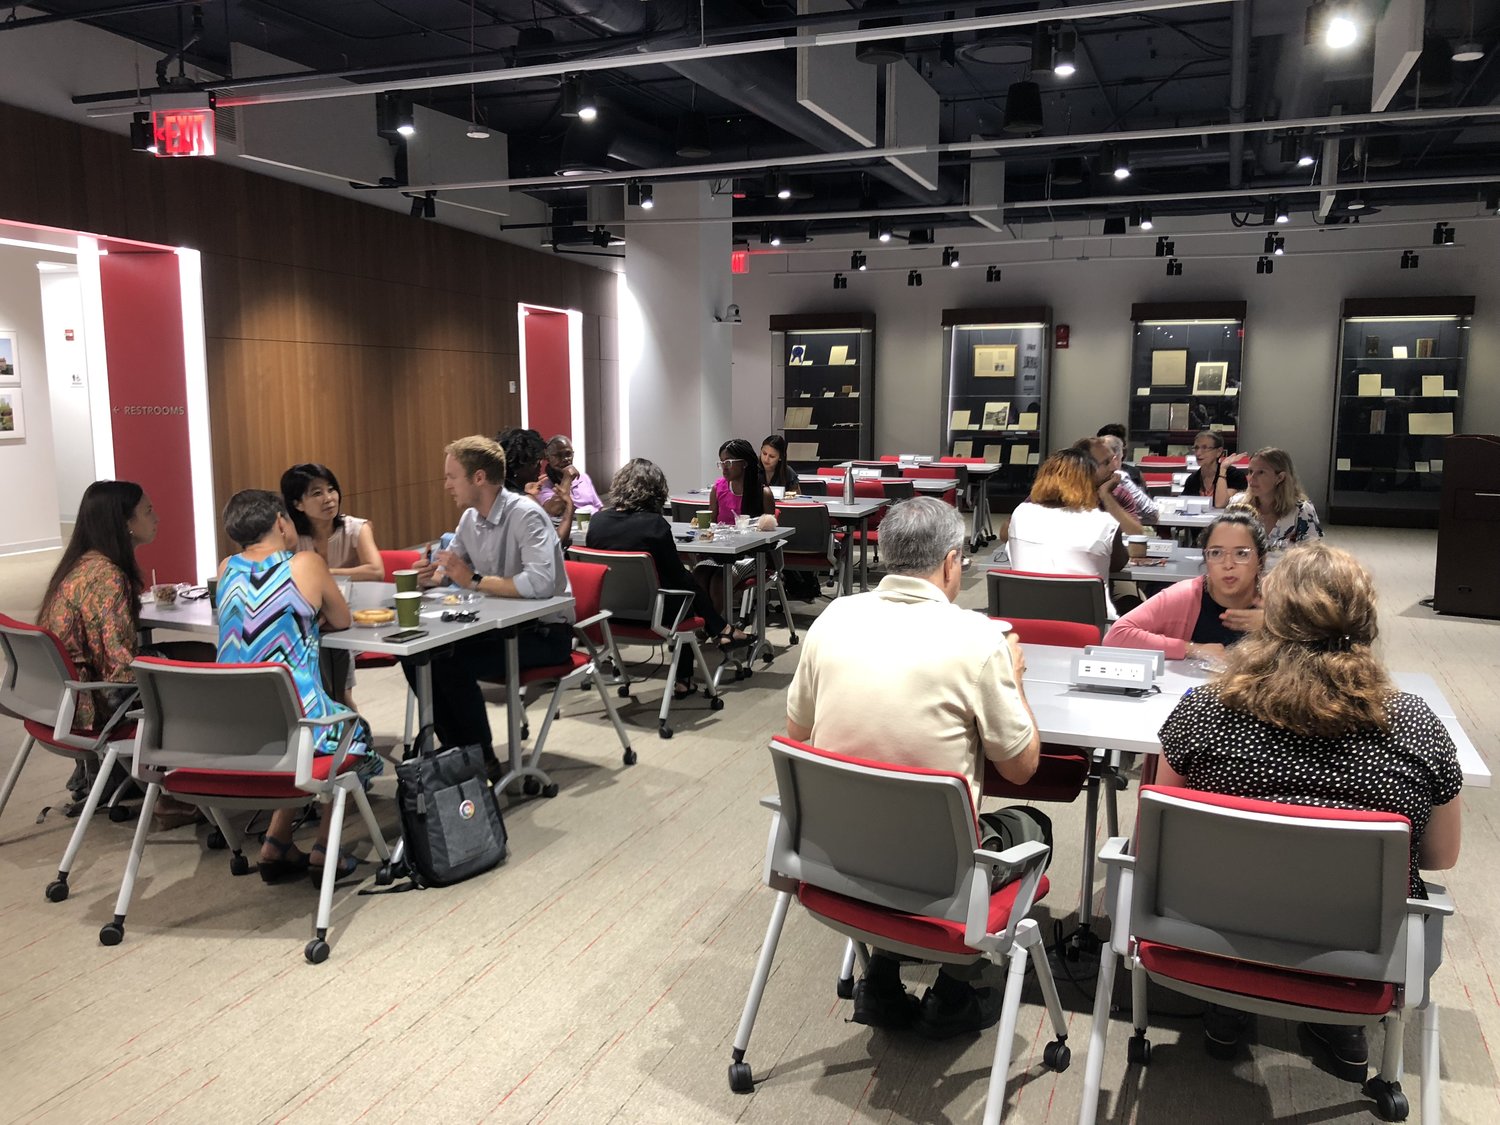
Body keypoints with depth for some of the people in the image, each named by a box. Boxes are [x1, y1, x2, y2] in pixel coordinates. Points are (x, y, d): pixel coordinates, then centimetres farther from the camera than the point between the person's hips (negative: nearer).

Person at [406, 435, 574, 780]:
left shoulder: (525, 515, -20)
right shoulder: (470, 518, 6)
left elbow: (540, 582, -35)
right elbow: (450, 569, 18)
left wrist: (474, 581, -26)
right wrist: (429, 576, -7)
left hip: (544, 632, -8)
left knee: (451, 663, -24)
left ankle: (483, 760, -5)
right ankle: (456, 750, 10)